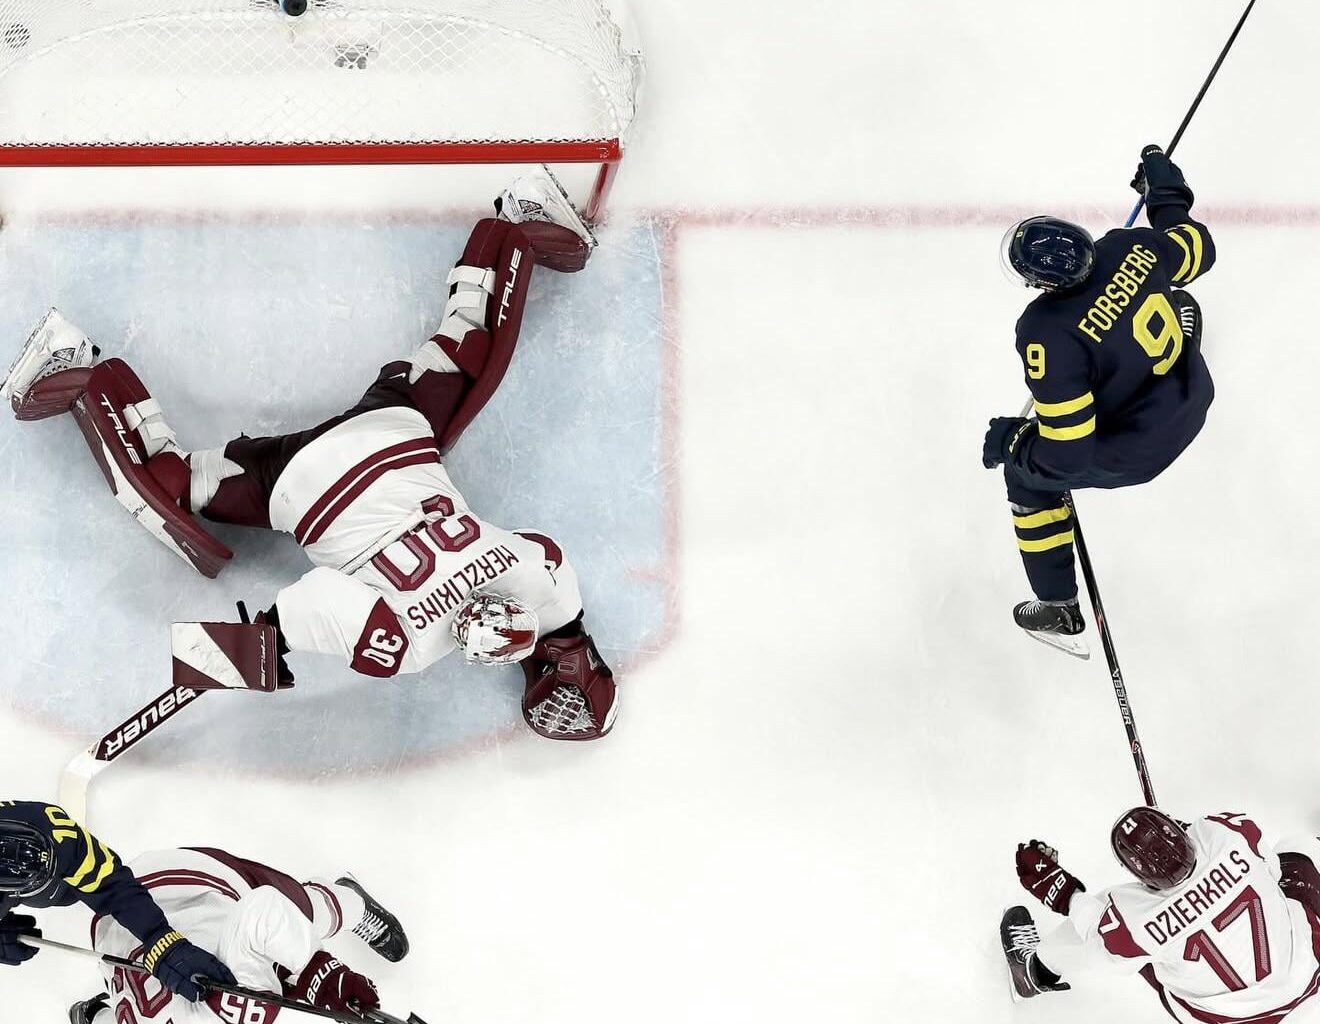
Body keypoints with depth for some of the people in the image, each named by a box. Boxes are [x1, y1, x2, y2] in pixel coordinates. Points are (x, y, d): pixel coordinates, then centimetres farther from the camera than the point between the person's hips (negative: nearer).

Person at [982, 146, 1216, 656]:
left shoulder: (1049, 337, -36)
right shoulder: (1130, 246, -21)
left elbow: (1067, 454, -29)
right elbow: (1197, 248, 4)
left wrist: (1009, 442, -11)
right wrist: (1166, 192, 17)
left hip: (1130, 454, -6)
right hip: (1194, 400, 7)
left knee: (1028, 476, 18)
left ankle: (1059, 614, 28)